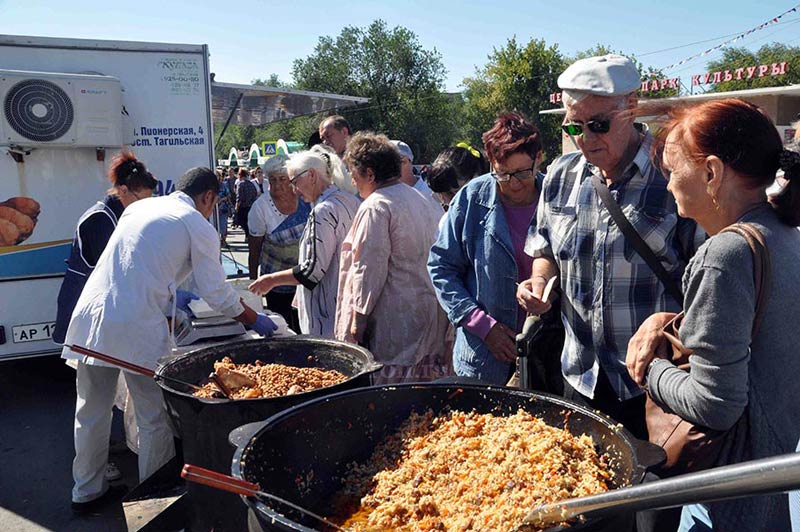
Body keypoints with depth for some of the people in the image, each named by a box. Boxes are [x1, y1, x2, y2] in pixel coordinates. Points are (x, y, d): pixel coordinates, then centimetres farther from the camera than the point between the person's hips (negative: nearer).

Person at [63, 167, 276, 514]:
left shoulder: (139, 207, 19)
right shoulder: (199, 227, 0)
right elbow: (217, 293, 1)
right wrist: (256, 321, 16)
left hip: (91, 314, 7)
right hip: (137, 326, -7)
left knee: (91, 412, 20)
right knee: (154, 419, 8)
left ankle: (86, 492, 37)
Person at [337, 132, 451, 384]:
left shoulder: (375, 206, -13)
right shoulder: (420, 198, 14)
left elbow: (370, 268, -17)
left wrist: (359, 318, -11)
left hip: (396, 316, -9)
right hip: (431, 312, 9)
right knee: (423, 384, 14)